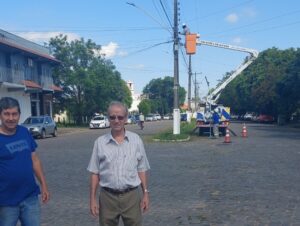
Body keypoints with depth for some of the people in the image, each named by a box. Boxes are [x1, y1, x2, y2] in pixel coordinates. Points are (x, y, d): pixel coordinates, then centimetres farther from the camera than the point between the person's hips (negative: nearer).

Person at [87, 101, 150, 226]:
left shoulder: (136, 140, -1)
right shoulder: (100, 142, -2)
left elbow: (141, 170, 4)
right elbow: (95, 173, 1)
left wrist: (145, 193, 2)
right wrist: (92, 199, 0)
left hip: (131, 196, 0)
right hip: (108, 197, 0)